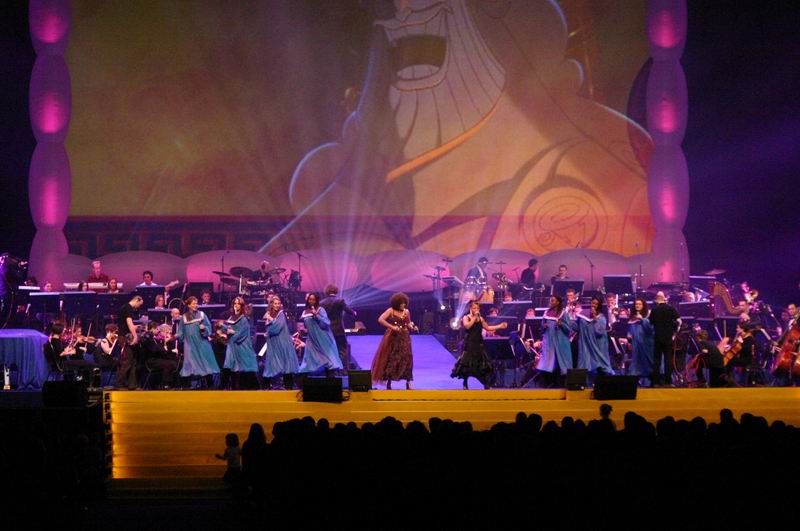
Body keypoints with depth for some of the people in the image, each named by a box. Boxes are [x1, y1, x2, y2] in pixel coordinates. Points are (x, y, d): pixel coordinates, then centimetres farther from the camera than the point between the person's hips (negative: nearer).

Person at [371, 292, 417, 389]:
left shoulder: (406, 312, 6)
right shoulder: (391, 310, -6)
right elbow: (380, 320, -16)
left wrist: (411, 326, -5)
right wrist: (392, 327, -22)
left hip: (404, 338, 3)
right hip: (392, 337, -3)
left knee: (406, 358, -6)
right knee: (390, 358, 2)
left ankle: (408, 382, -2)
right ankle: (388, 381, 12)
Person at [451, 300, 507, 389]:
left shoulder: (481, 318, 11)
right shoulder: (466, 318, -3)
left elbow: (487, 327, 14)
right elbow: (467, 326, -22)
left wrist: (500, 326, 6)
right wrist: (474, 317, -16)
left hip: (479, 343, 4)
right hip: (469, 344, -4)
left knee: (482, 364, 2)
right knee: (467, 364, -3)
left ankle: (486, 384, 5)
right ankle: (465, 384, 10)